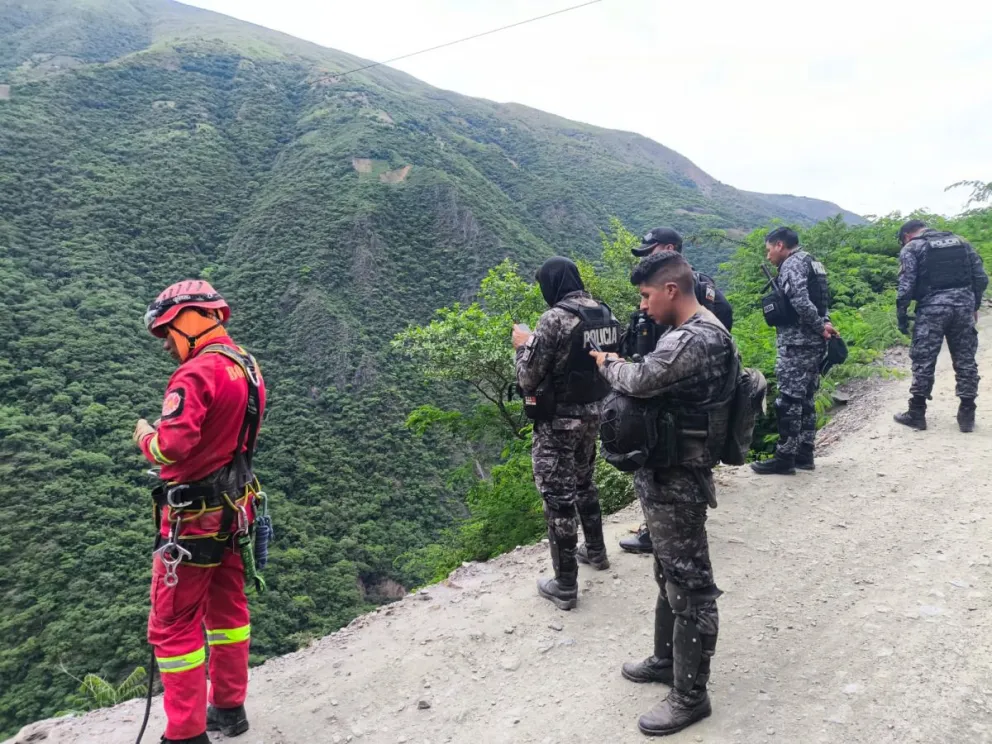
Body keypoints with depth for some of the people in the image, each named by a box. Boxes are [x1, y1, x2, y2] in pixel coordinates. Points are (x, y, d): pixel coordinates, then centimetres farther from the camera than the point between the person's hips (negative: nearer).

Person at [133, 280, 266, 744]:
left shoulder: (197, 373, -21)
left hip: (194, 513, -9)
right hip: (233, 507, 9)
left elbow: (171, 447, -29)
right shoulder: (247, 366, 7)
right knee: (227, 607, 20)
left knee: (173, 624, 4)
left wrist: (145, 436, -8)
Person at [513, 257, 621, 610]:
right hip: (592, 411, 8)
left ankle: (565, 587, 10)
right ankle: (595, 550, 44)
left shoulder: (555, 318, -20)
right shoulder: (604, 313, 3)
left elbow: (527, 378, -17)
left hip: (559, 418, -8)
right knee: (583, 482, 27)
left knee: (558, 496, 2)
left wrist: (523, 345, 3)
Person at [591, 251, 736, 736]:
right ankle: (667, 660, 40)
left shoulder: (698, 340, -23)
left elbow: (640, 381, -26)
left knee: (689, 583, 2)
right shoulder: (686, 332, 12)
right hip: (664, 474, 11)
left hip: (677, 480, -11)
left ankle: (690, 696, 16)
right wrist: (619, 363, -1)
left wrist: (606, 362, -7)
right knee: (669, 574, 22)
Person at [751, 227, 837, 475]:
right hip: (814, 343, 10)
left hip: (796, 344, -10)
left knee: (788, 401, -5)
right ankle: (804, 454, 20)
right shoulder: (811, 262, 19)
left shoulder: (792, 264, -11)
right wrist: (824, 325, 1)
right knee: (806, 400, 14)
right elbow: (822, 300, 16)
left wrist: (820, 327, -14)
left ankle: (784, 458, 0)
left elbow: (801, 302, -25)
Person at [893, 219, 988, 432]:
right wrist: (974, 305, 20)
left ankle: (917, 414, 8)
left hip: (932, 308, -4)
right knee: (965, 360, 10)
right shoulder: (961, 242, 16)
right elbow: (981, 278, 12)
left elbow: (906, 286, -8)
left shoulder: (911, 248, 2)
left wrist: (902, 316, -2)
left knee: (923, 361, 3)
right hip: (963, 305, 4)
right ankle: (967, 415, 13)